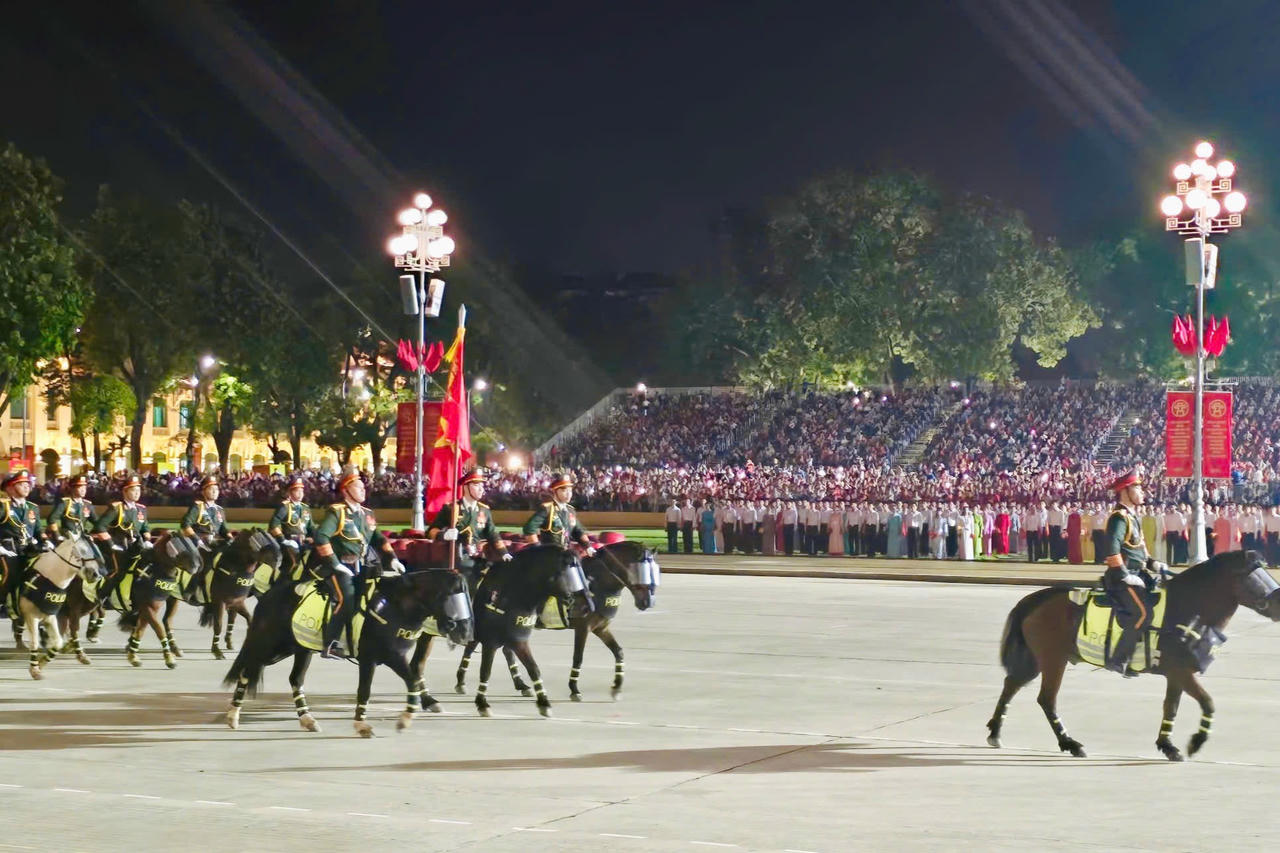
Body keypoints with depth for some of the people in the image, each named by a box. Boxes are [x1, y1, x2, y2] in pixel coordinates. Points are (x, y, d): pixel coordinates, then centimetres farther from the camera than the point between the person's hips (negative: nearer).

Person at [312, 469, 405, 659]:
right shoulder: (337, 512, -8)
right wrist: (336, 564, -22)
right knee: (347, 597, -26)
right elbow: (321, 537, -19)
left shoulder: (367, 515, 14)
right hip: (338, 567, -8)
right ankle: (330, 645, -22)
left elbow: (379, 539, 21)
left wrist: (393, 559, 6)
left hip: (357, 566, 8)